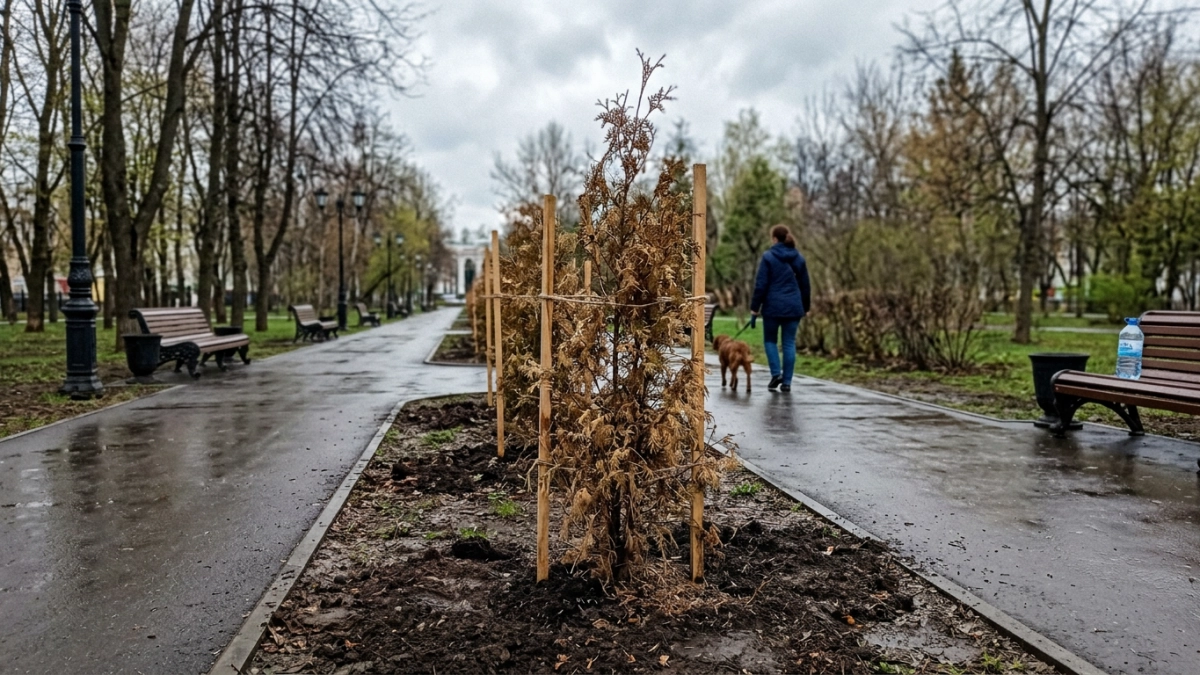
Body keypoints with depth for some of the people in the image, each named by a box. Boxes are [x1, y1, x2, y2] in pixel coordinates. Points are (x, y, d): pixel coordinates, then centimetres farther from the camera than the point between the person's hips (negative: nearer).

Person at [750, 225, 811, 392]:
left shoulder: (768, 257, -6)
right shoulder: (799, 258, 8)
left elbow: (761, 284, -9)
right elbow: (805, 285, 12)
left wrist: (755, 306, -2)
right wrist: (805, 307, 21)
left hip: (773, 306, -3)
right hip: (793, 307, 3)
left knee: (770, 340, 13)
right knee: (789, 343, 7)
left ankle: (776, 373, -4)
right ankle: (787, 382, 6)